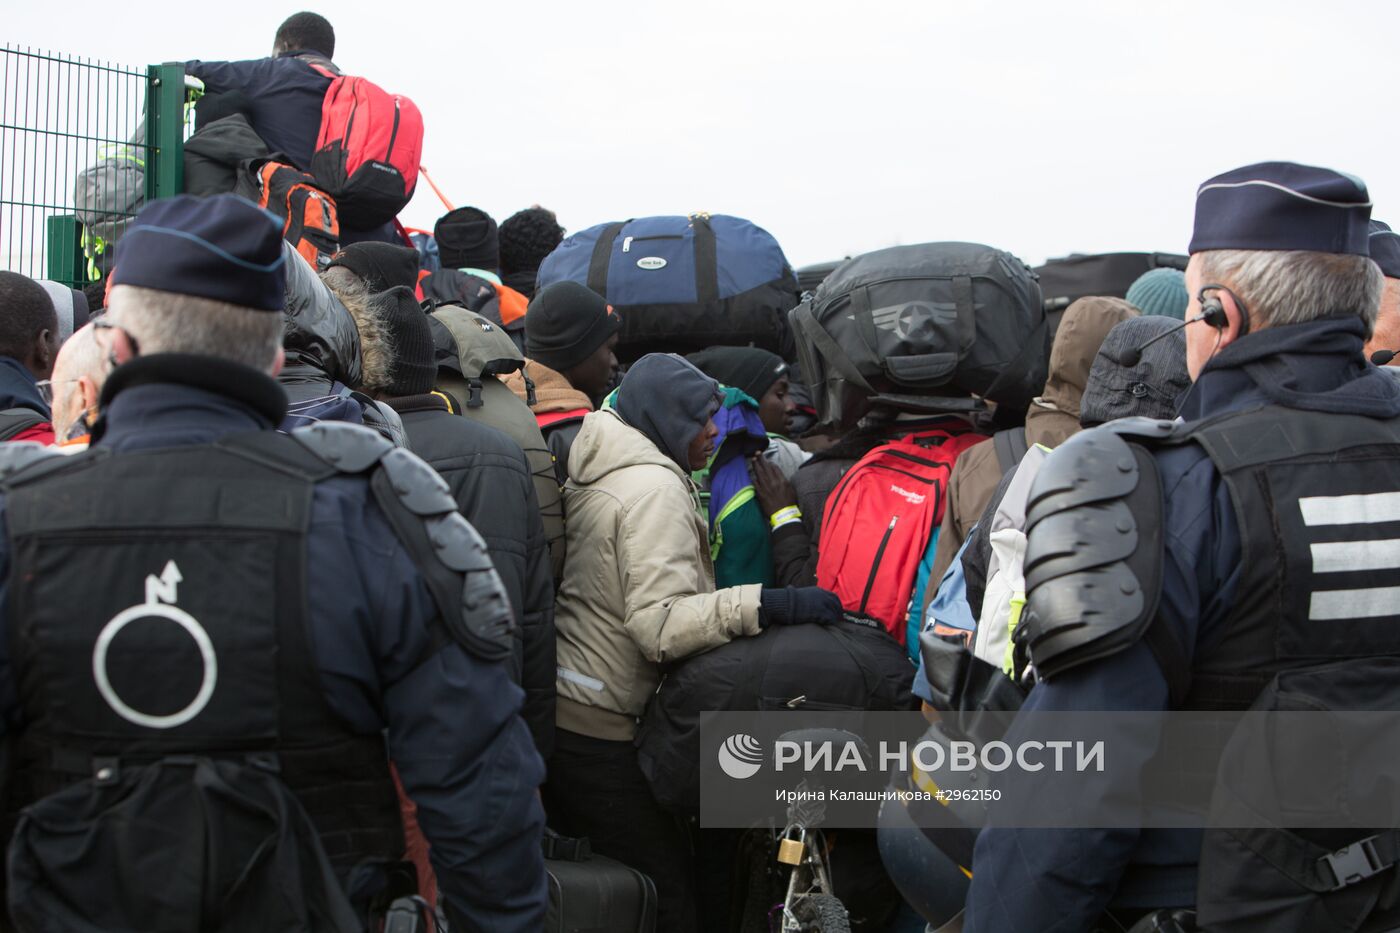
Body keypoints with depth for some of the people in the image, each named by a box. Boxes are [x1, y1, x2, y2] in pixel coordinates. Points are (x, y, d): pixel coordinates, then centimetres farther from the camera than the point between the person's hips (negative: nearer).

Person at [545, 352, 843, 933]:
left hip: (553, 708, 10)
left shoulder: (592, 474, 14)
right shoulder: (655, 487, -17)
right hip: (602, 729, -10)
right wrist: (764, 605, -32)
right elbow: (659, 626, -25)